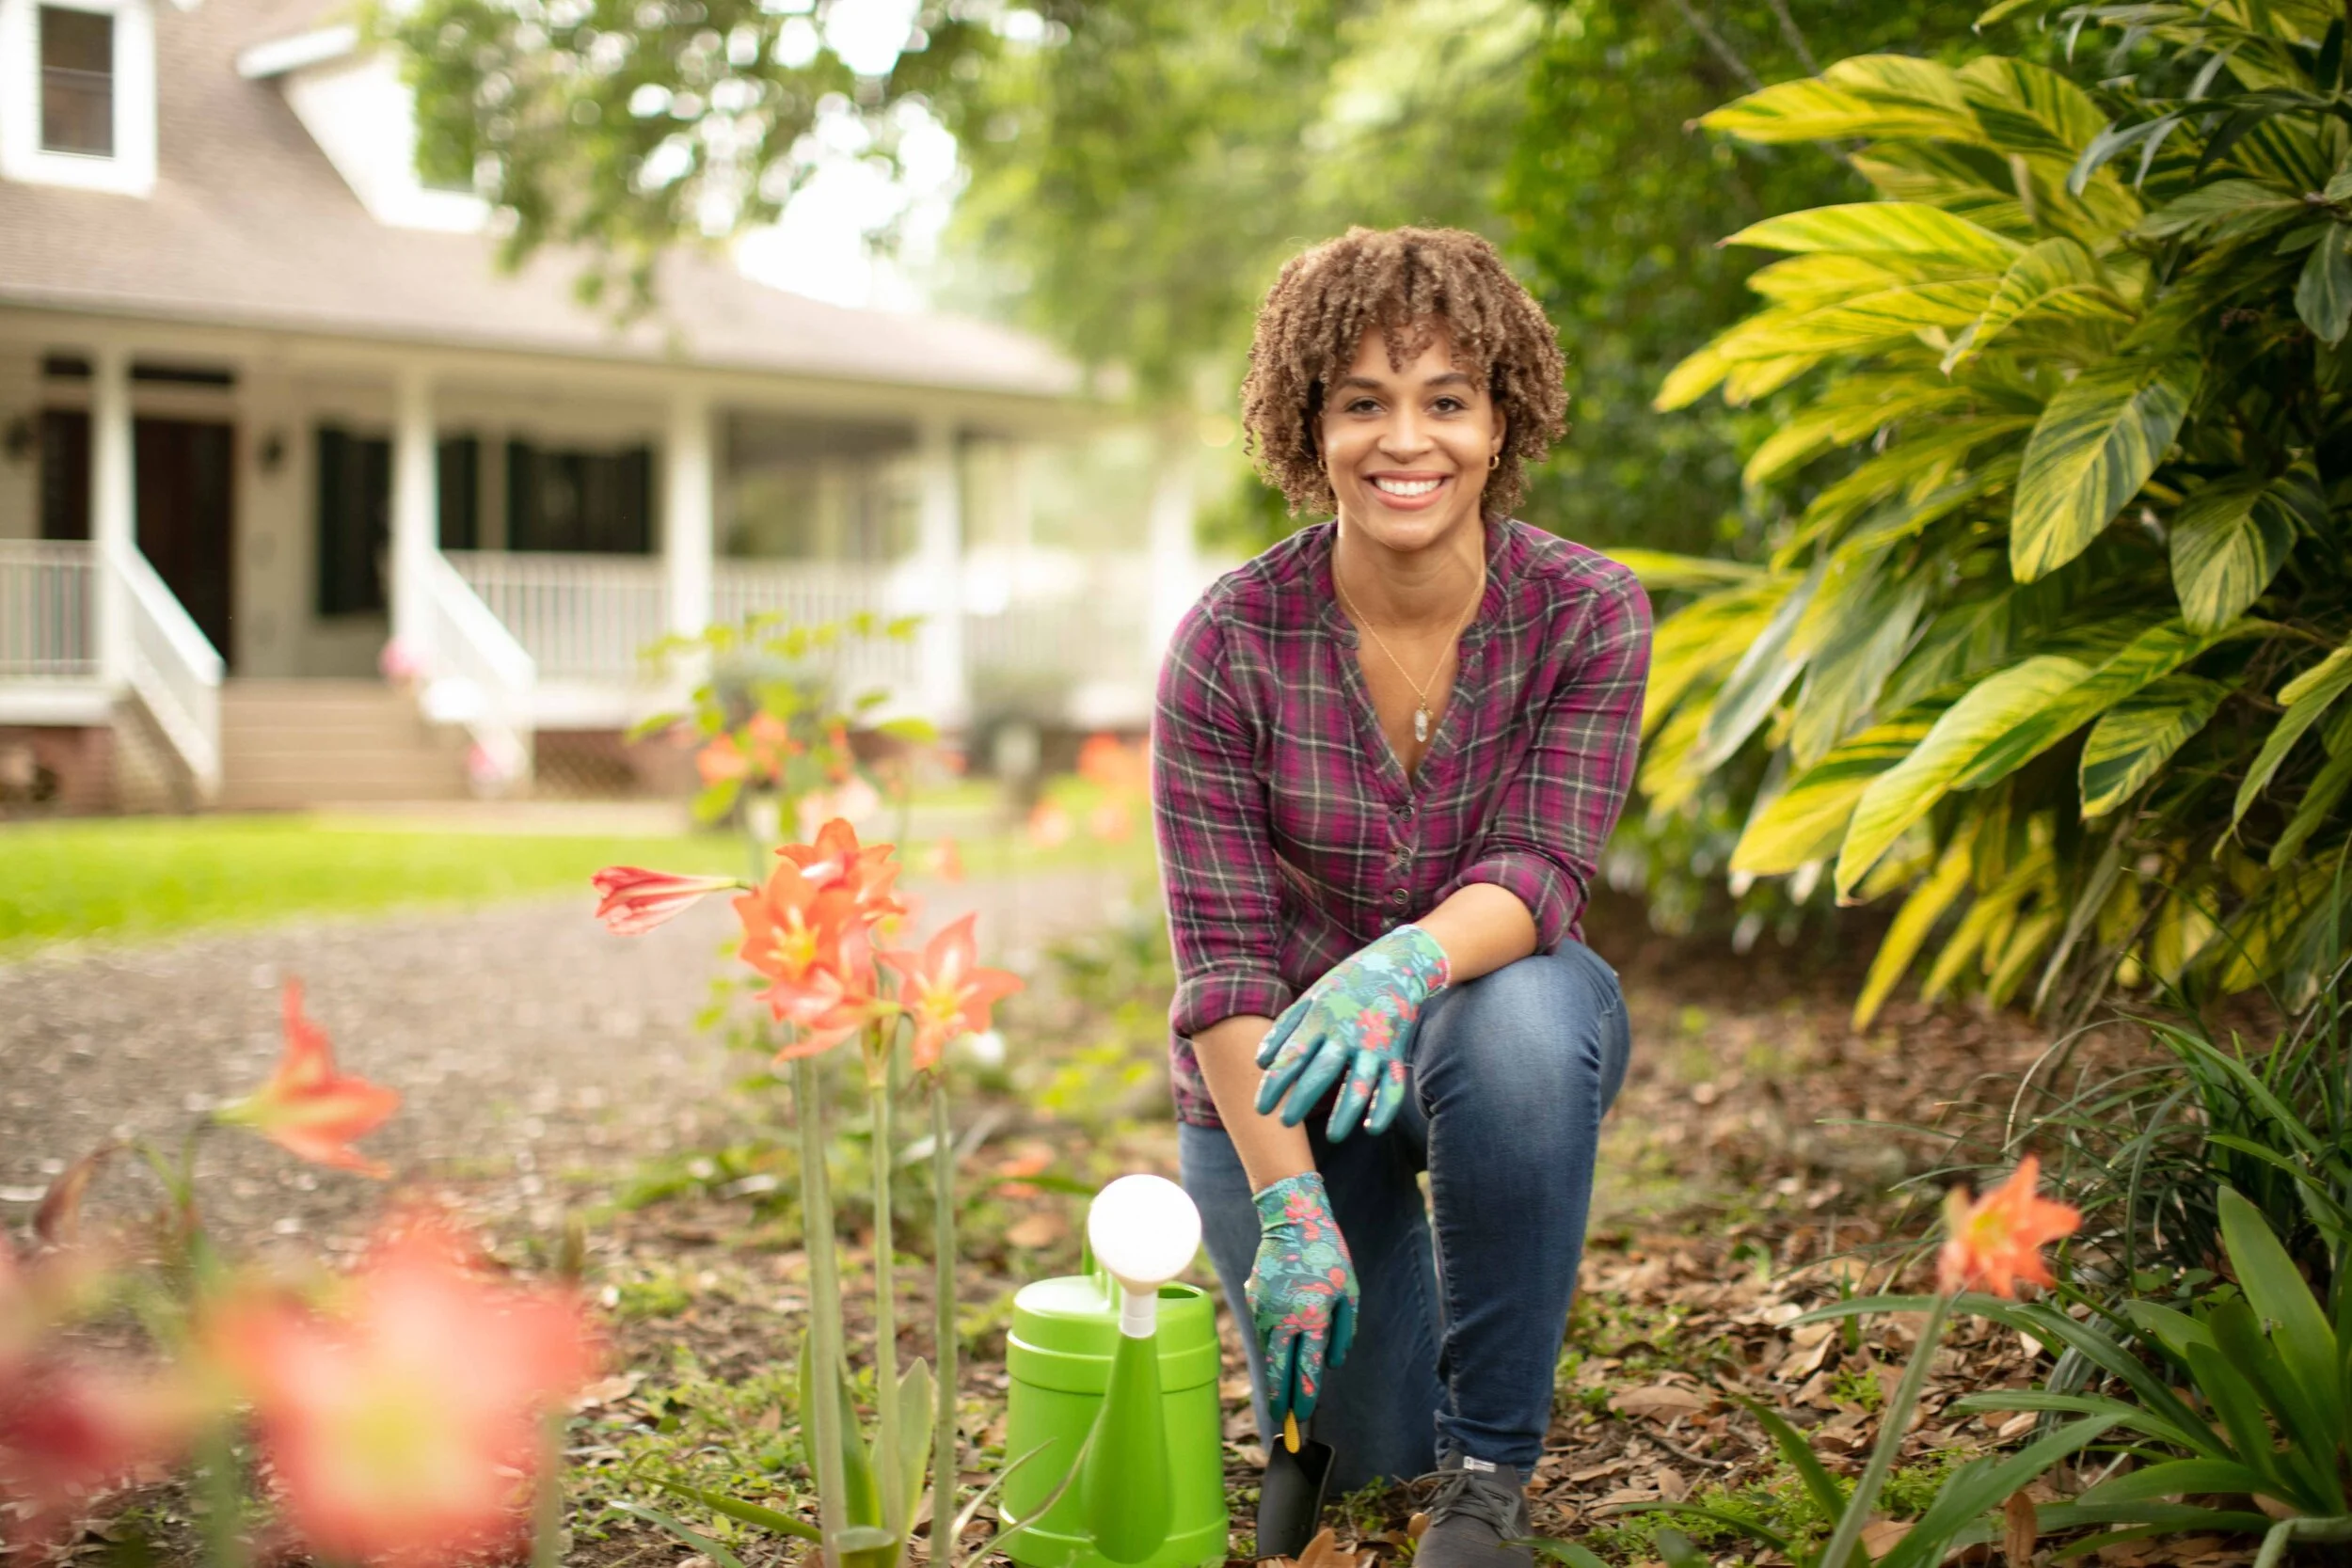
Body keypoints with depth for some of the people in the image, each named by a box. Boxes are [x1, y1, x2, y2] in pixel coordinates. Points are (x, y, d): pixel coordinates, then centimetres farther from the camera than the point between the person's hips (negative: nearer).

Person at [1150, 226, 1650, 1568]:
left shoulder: (1590, 614, -16)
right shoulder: (1232, 643, -19)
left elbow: (1541, 871, -24)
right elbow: (1223, 955, -18)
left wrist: (1405, 962, -46)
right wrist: (1290, 1210, -27)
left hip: (1511, 1024, 0)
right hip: (1276, 1072, 0)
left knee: (1516, 1021, -37)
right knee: (1364, 1446, -6)